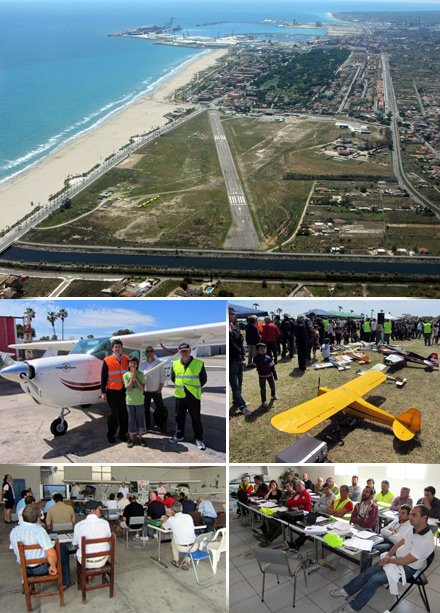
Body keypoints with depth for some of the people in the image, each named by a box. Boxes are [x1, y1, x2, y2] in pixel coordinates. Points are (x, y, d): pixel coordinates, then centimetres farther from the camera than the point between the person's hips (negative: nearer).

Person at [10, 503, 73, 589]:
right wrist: (53, 566, -15)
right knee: (63, 548, 14)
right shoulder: (39, 531, -28)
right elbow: (51, 553, -34)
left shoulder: (14, 531, -8)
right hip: (41, 569, -6)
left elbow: (13, 548, 9)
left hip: (25, 569, 6)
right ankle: (64, 583, 23)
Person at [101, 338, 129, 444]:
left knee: (124, 413, 7)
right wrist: (103, 392, -4)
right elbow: (103, 378, 0)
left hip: (125, 391, 3)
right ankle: (110, 434, 15)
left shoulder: (126, 360, 8)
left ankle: (123, 433, 20)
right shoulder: (107, 361, -1)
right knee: (113, 413, 3)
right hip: (112, 392, -3)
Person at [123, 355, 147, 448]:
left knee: (140, 419, 7)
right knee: (131, 419, 6)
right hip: (130, 401, -1)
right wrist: (132, 376, -17)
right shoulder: (126, 375, -4)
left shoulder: (141, 374, -2)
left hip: (139, 401, 1)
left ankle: (140, 438, 20)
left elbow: (143, 388, -9)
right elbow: (128, 388, -14)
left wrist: (135, 377, -14)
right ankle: (131, 439, 17)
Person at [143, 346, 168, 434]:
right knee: (145, 410, 6)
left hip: (156, 391, -1)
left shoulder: (159, 363, 1)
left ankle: (160, 426, 11)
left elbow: (162, 377, 1)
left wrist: (160, 389, -5)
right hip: (145, 392, 1)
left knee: (161, 409, -2)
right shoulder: (143, 365, 4)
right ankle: (145, 427, 18)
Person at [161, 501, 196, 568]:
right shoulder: (189, 517, 1)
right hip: (193, 547, 2)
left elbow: (162, 526, 14)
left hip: (181, 548, -2)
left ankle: (176, 562, 33)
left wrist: (167, 516, 28)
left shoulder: (171, 520, -7)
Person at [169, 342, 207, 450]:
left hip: (194, 396, -3)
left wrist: (195, 388, 8)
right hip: (179, 396, 3)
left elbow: (203, 379, 6)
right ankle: (178, 436, 29)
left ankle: (199, 439, 14)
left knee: (196, 418, 3)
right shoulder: (175, 364, 4)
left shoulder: (199, 364, -5)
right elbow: (173, 378, 20)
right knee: (179, 417, 13)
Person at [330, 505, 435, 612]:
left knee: (375, 579, -19)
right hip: (395, 558, 8)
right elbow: (400, 544, 10)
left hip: (406, 568, -8)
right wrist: (388, 556, -6)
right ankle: (346, 590, 11)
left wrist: (388, 560, -12)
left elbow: (405, 561, -25)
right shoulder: (414, 529, -1)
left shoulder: (426, 541, -29)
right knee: (367, 573, -2)